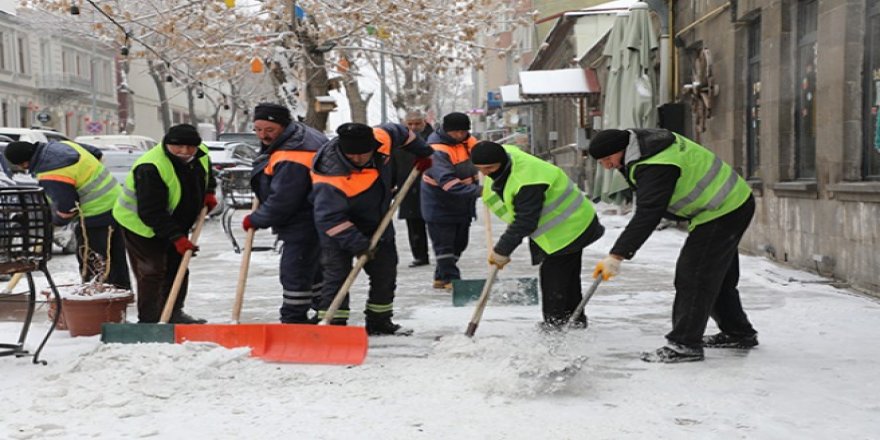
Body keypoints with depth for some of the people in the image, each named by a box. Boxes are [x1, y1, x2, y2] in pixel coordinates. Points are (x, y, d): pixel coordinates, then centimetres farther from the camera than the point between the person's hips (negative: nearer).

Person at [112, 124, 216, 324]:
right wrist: (177, 237, -35)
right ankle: (149, 319, -3)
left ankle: (173, 313, 27)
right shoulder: (150, 168, -33)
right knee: (152, 271, -11)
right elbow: (151, 213, -33)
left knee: (177, 266, 14)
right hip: (141, 224, -8)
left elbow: (207, 177, 18)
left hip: (174, 224, 8)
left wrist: (208, 194, -2)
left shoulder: (201, 155, -7)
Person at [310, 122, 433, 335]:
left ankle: (379, 321, 29)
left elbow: (401, 133, 4)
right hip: (339, 229, -6)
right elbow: (329, 218, -35)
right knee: (337, 274, -14)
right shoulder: (331, 176, -36)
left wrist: (422, 152, 12)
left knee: (385, 273, 14)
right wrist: (358, 245, -37)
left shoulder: (381, 139, -21)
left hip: (379, 225, 7)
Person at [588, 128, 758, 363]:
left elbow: (647, 215, -34)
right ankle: (739, 333, 32)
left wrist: (617, 256, -35)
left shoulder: (656, 167, -29)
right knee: (718, 276, 20)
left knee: (692, 277, -11)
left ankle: (685, 344, -9)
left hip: (722, 213, -11)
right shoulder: (644, 140, 3)